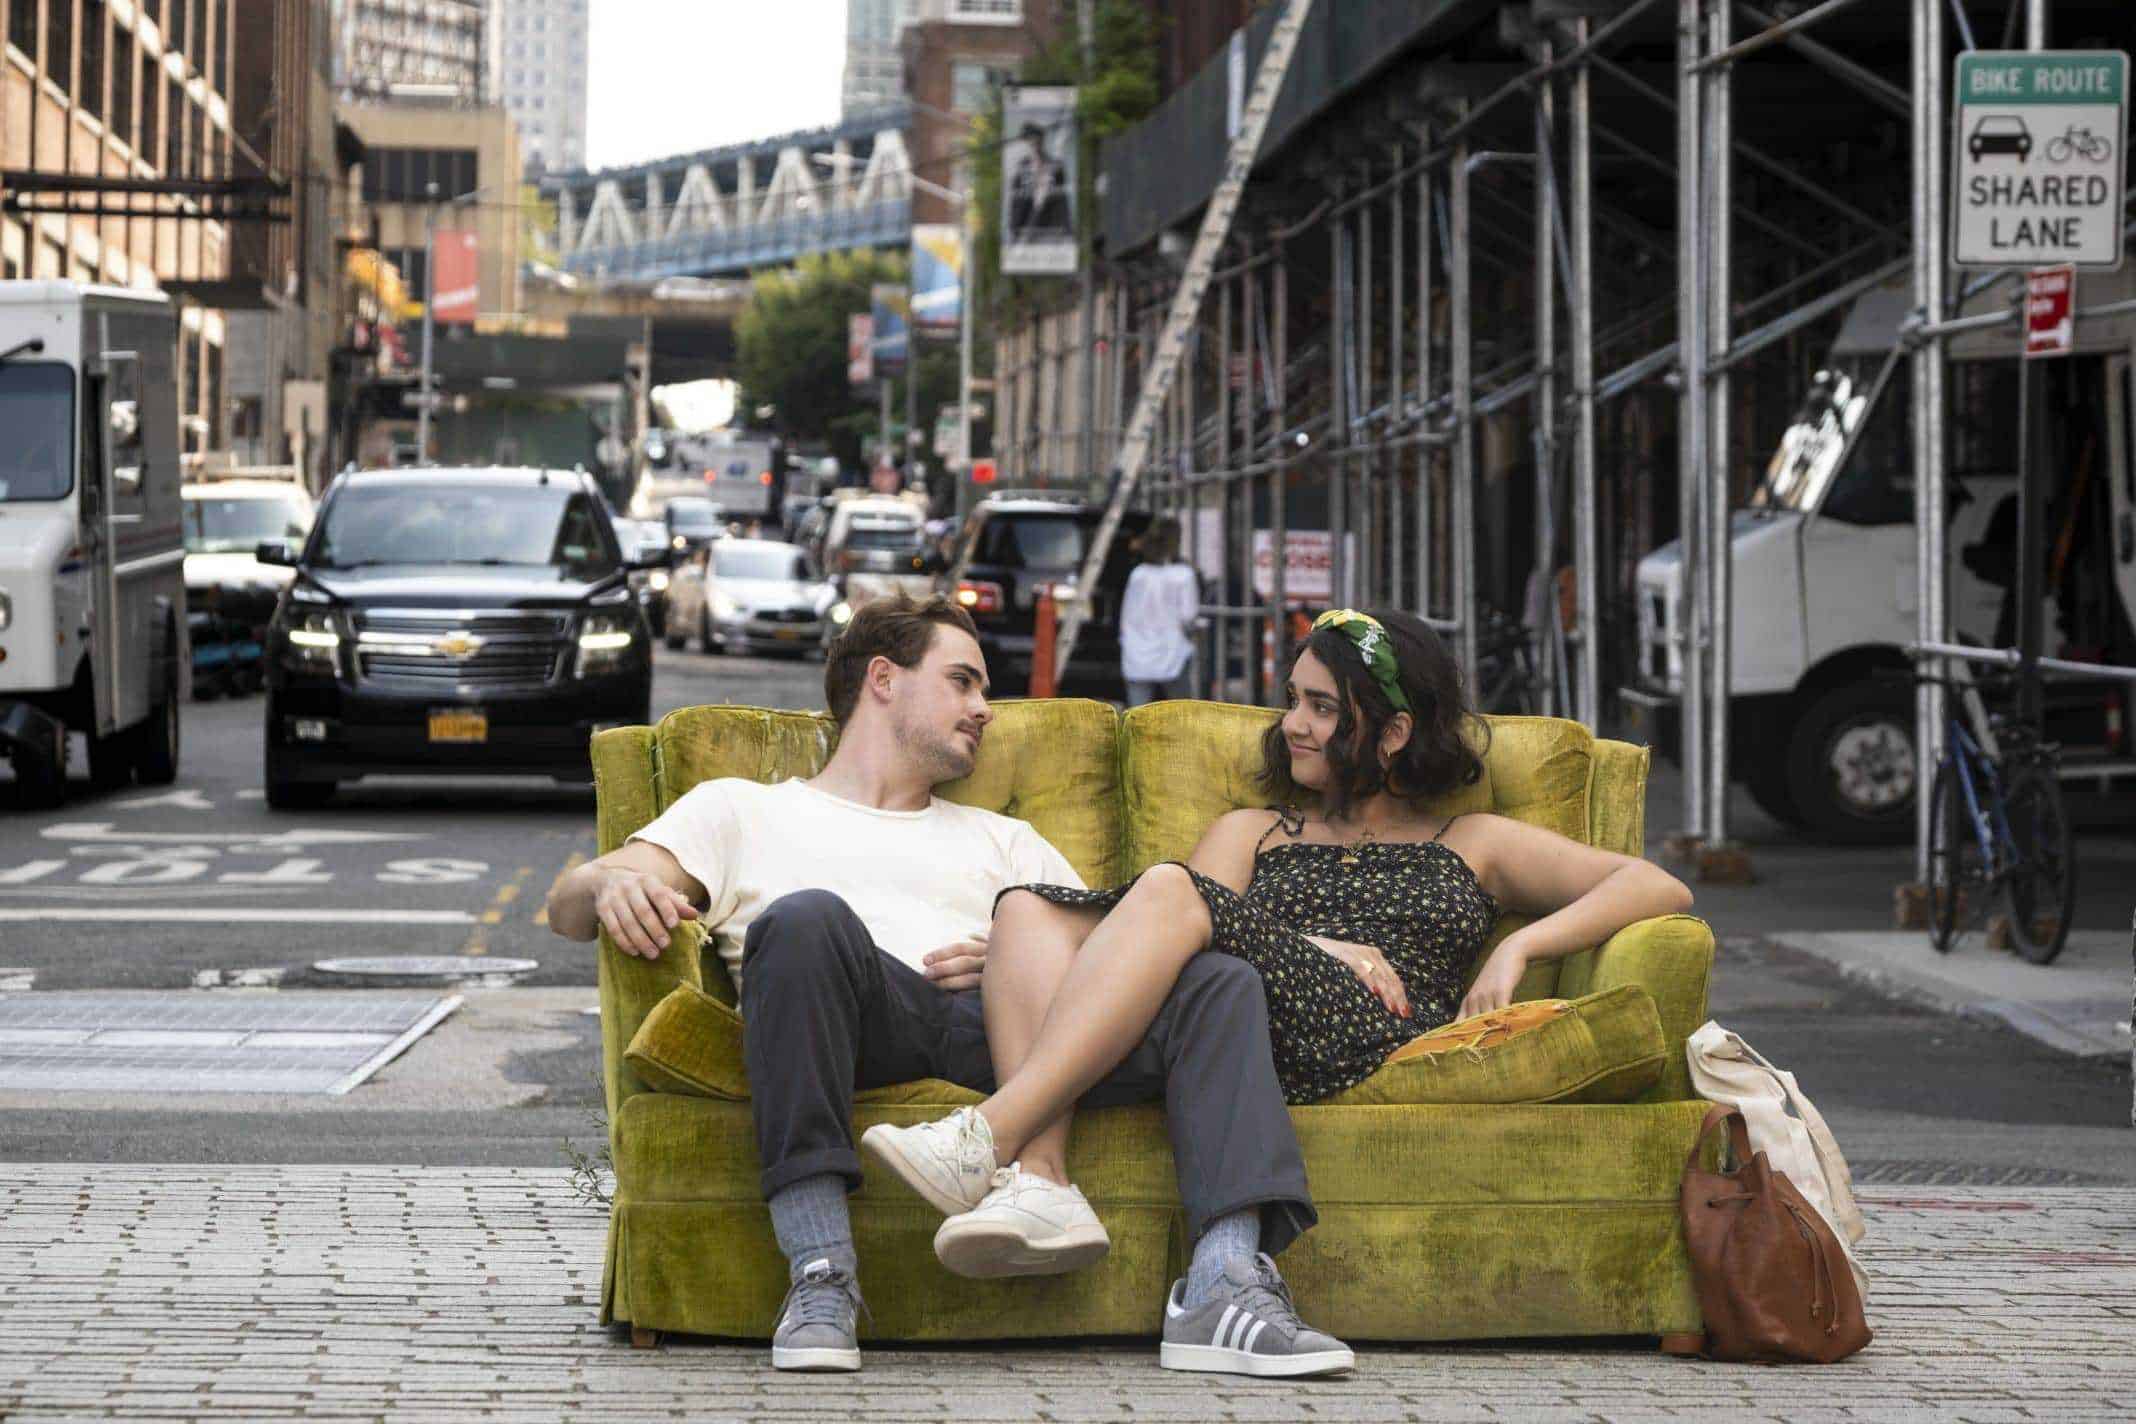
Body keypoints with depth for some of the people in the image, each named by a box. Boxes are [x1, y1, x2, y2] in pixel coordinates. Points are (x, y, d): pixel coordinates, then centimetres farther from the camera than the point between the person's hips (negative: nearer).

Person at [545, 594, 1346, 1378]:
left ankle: (1230, 1281, -40)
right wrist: (615, 883, -10)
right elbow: (567, 905, 16)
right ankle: (820, 1275, -40)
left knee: (1219, 984, -18)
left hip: (1004, 1024, 3)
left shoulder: (1001, 841, 39)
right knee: (807, 917, -37)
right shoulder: (743, 810, 30)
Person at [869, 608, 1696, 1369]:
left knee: (1169, 892, -29)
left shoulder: (1472, 846, 30)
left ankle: (996, 1131, -45)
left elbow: (1660, 889, 19)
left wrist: (1521, 947, 4)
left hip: (1379, 1045, -4)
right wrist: (1313, 950, -5)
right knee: (1030, 909, -21)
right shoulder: (1251, 835, 37)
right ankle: (1039, 1175, -47)